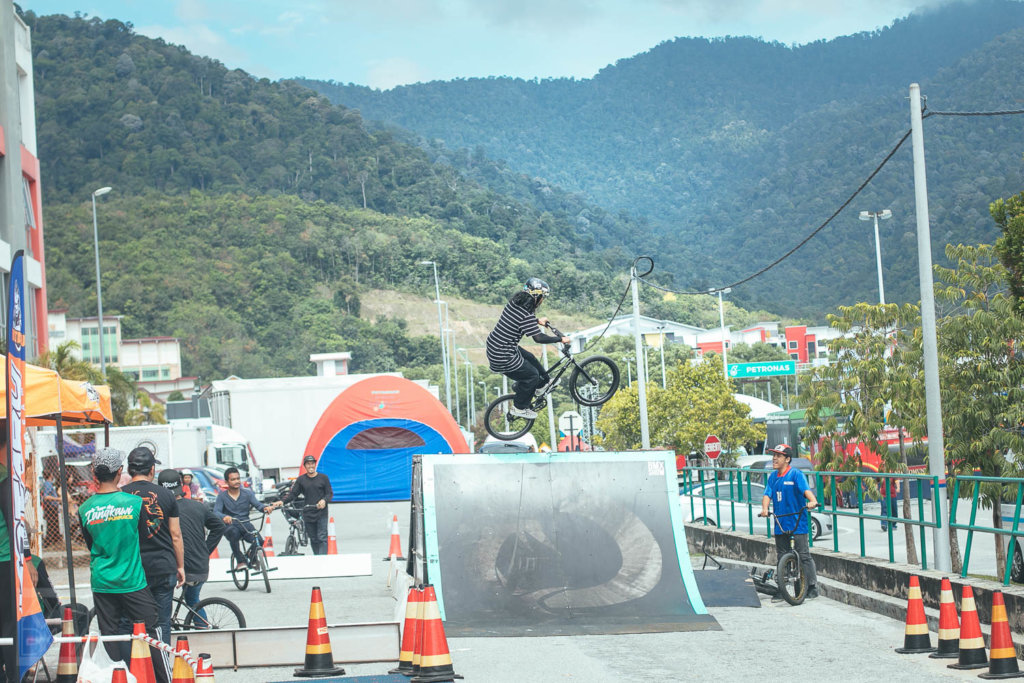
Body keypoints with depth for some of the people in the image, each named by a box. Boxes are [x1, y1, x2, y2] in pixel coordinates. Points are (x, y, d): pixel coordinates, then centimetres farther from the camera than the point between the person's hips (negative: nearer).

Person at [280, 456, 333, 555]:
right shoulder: (301, 479, 8)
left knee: (322, 538, -10)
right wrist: (282, 501, -12)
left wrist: (324, 500, -18)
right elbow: (293, 494, 5)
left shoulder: (323, 478, 4)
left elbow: (330, 493, 4)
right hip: (308, 514, 2)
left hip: (321, 513, -2)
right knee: (313, 539, 5)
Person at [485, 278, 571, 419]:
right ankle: (519, 408, 20)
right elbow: (539, 338, -24)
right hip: (503, 358, -9)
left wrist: (537, 320, 33)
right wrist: (560, 339, -13)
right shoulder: (527, 316, -24)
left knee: (530, 359, 25)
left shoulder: (514, 303, 2)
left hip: (493, 346, 9)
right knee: (532, 375, 8)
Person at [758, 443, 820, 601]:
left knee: (803, 555, -6)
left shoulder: (796, 474, -7)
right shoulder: (773, 477, 11)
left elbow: (806, 489, -21)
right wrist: (764, 508, -16)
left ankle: (812, 587, 0)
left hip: (797, 522, -6)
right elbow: (767, 494, 3)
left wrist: (812, 501, -41)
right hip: (780, 523, 6)